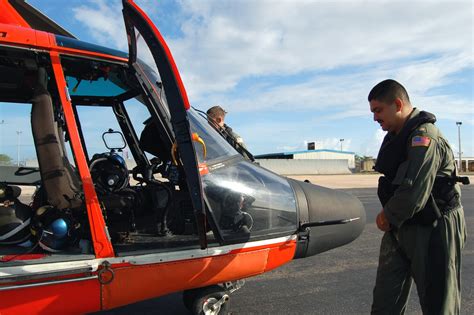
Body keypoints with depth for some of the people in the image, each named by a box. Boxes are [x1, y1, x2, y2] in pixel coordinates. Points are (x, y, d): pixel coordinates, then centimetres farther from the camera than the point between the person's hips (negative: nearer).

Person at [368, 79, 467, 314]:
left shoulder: (424, 137, -20)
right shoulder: (395, 136, 10)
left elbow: (413, 193, -29)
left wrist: (389, 217, -12)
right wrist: (387, 215, 2)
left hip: (432, 232, -9)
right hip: (399, 229, 9)